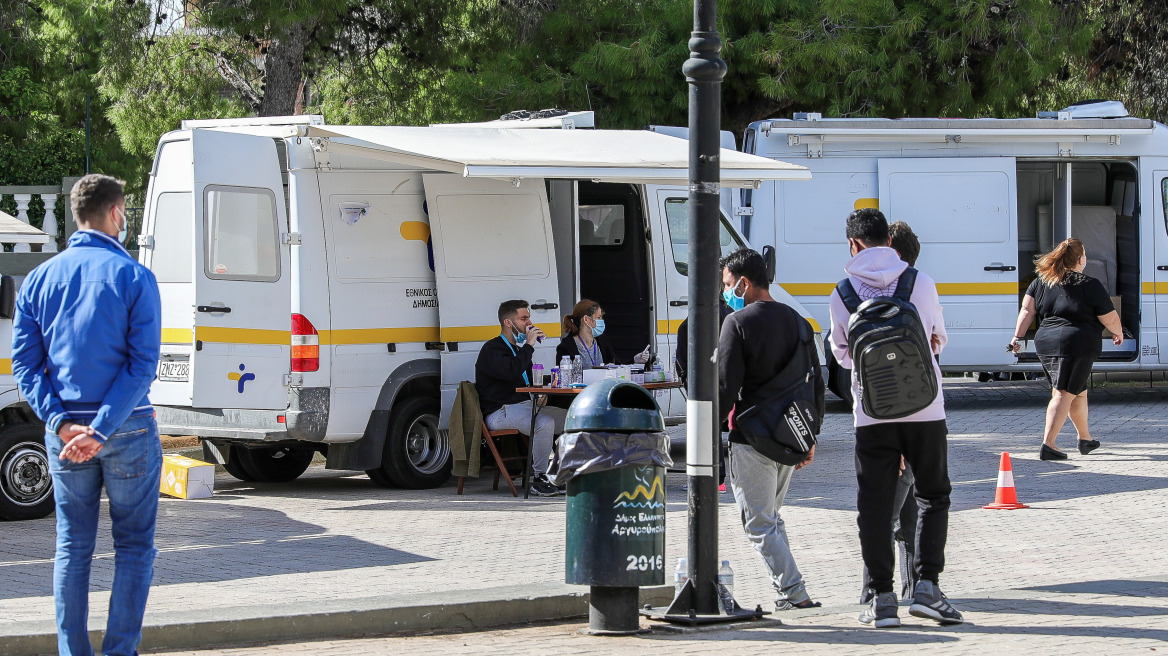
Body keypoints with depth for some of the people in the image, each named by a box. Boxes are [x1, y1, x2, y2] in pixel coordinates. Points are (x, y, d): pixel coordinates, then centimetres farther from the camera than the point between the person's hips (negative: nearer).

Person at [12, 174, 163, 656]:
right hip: (126, 429, -4)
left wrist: (61, 423, -7)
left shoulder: (40, 278, 5)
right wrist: (101, 430, -16)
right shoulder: (133, 277, -7)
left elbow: (25, 363, 0)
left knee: (72, 547, 11)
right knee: (134, 545, 6)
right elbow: (143, 363, -14)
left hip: (65, 434, 4)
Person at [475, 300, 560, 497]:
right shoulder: (491, 350, -7)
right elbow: (511, 371, -28)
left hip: (522, 406, 9)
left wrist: (538, 396, 10)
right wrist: (529, 345, -18)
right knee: (545, 423, -32)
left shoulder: (518, 349, 22)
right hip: (500, 412, -9)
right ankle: (539, 479, -22)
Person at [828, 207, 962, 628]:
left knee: (874, 504, 6)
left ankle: (882, 597, 4)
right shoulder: (921, 282, -1)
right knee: (933, 496, 12)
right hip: (924, 408, 0)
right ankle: (927, 585, 0)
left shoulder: (842, 293, -1)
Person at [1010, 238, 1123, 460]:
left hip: (1045, 343, 7)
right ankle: (1048, 445, -17)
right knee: (1064, 394, -7)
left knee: (1078, 392, 22)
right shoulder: (1090, 286, -6)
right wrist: (1118, 333, 17)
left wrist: (1018, 336, 2)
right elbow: (1110, 319, -2)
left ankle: (1085, 438, 36)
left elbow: (1027, 310, 1)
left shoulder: (1041, 281, 9)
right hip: (1078, 344, -6)